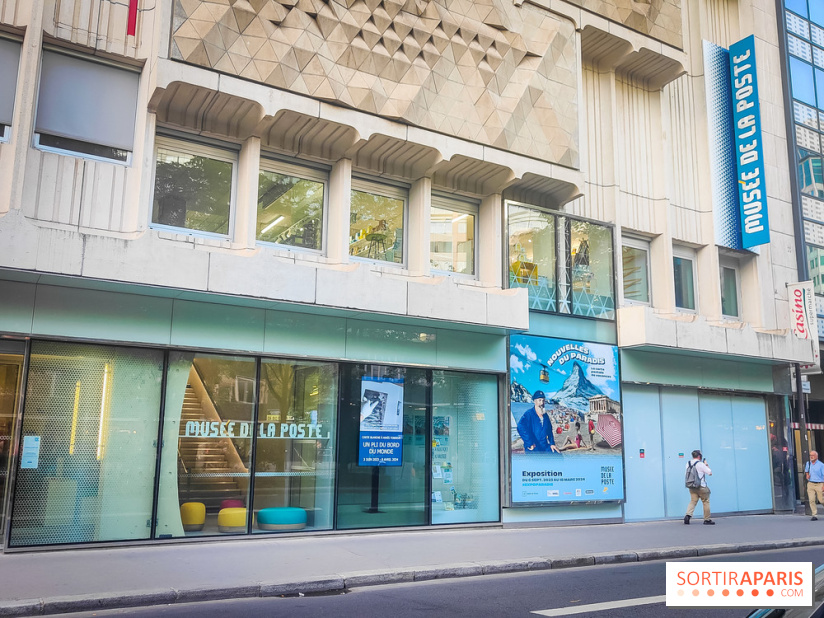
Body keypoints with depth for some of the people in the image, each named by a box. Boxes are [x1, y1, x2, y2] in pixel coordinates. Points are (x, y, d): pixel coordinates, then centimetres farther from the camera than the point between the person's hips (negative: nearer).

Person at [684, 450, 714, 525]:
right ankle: (707, 520, 11)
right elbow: (710, 473, -6)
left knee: (693, 501, 6)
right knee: (706, 502, 7)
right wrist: (706, 465, 8)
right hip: (701, 487, -5)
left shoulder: (688, 463, 6)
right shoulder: (700, 464, -12)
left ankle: (688, 515, -15)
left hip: (692, 487, 5)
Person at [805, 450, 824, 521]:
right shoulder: (808, 463, 11)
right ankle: (814, 515, -4)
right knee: (811, 500, -6)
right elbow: (806, 471, 29)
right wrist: (807, 475, 6)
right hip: (810, 484, 4)